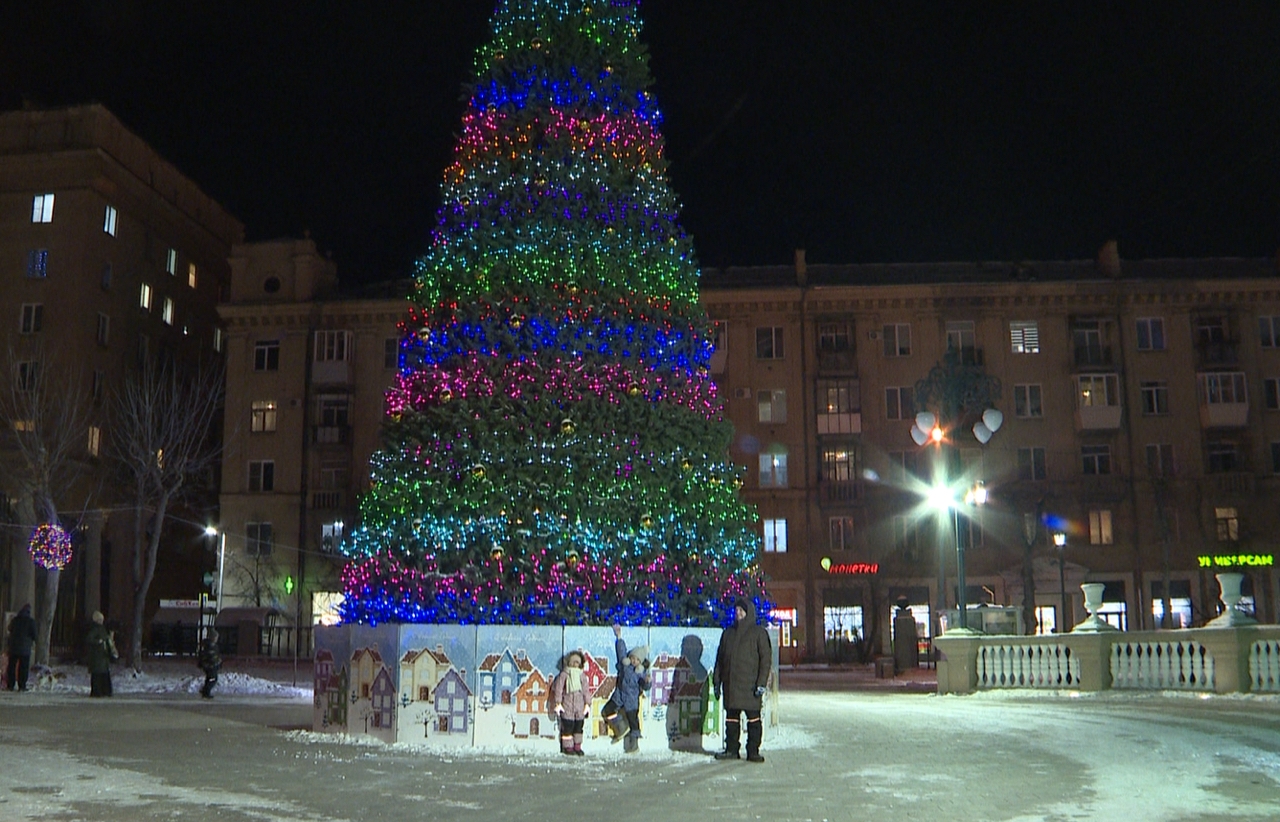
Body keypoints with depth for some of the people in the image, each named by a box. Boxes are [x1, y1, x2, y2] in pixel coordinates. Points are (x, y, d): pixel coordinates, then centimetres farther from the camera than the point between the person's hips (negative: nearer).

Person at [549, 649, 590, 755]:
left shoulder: (581, 676, 9)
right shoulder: (563, 675, -4)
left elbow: (586, 691, 12)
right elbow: (557, 689, -5)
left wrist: (587, 704, 8)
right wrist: (558, 703, -9)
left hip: (580, 706, 4)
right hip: (567, 707, -4)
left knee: (579, 726, 8)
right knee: (568, 726, -2)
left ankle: (577, 746, 17)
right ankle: (568, 747, 8)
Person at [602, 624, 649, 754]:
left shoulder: (642, 672, -8)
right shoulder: (625, 663, 0)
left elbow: (645, 687, -12)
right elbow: (621, 649, 3)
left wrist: (647, 682, -34)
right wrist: (619, 636, -1)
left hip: (631, 700, -4)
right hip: (619, 695, 4)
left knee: (632, 721, 1)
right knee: (607, 710, -10)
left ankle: (633, 745, 15)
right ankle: (621, 729, 8)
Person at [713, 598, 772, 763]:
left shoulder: (759, 633, 1)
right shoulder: (727, 633, 16)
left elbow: (766, 658, -4)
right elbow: (720, 658, 18)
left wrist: (761, 682, -12)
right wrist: (717, 681, 11)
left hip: (750, 684, -4)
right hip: (731, 684, 5)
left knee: (753, 718, -3)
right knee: (731, 718, 7)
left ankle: (753, 751, 2)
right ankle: (731, 749, 14)